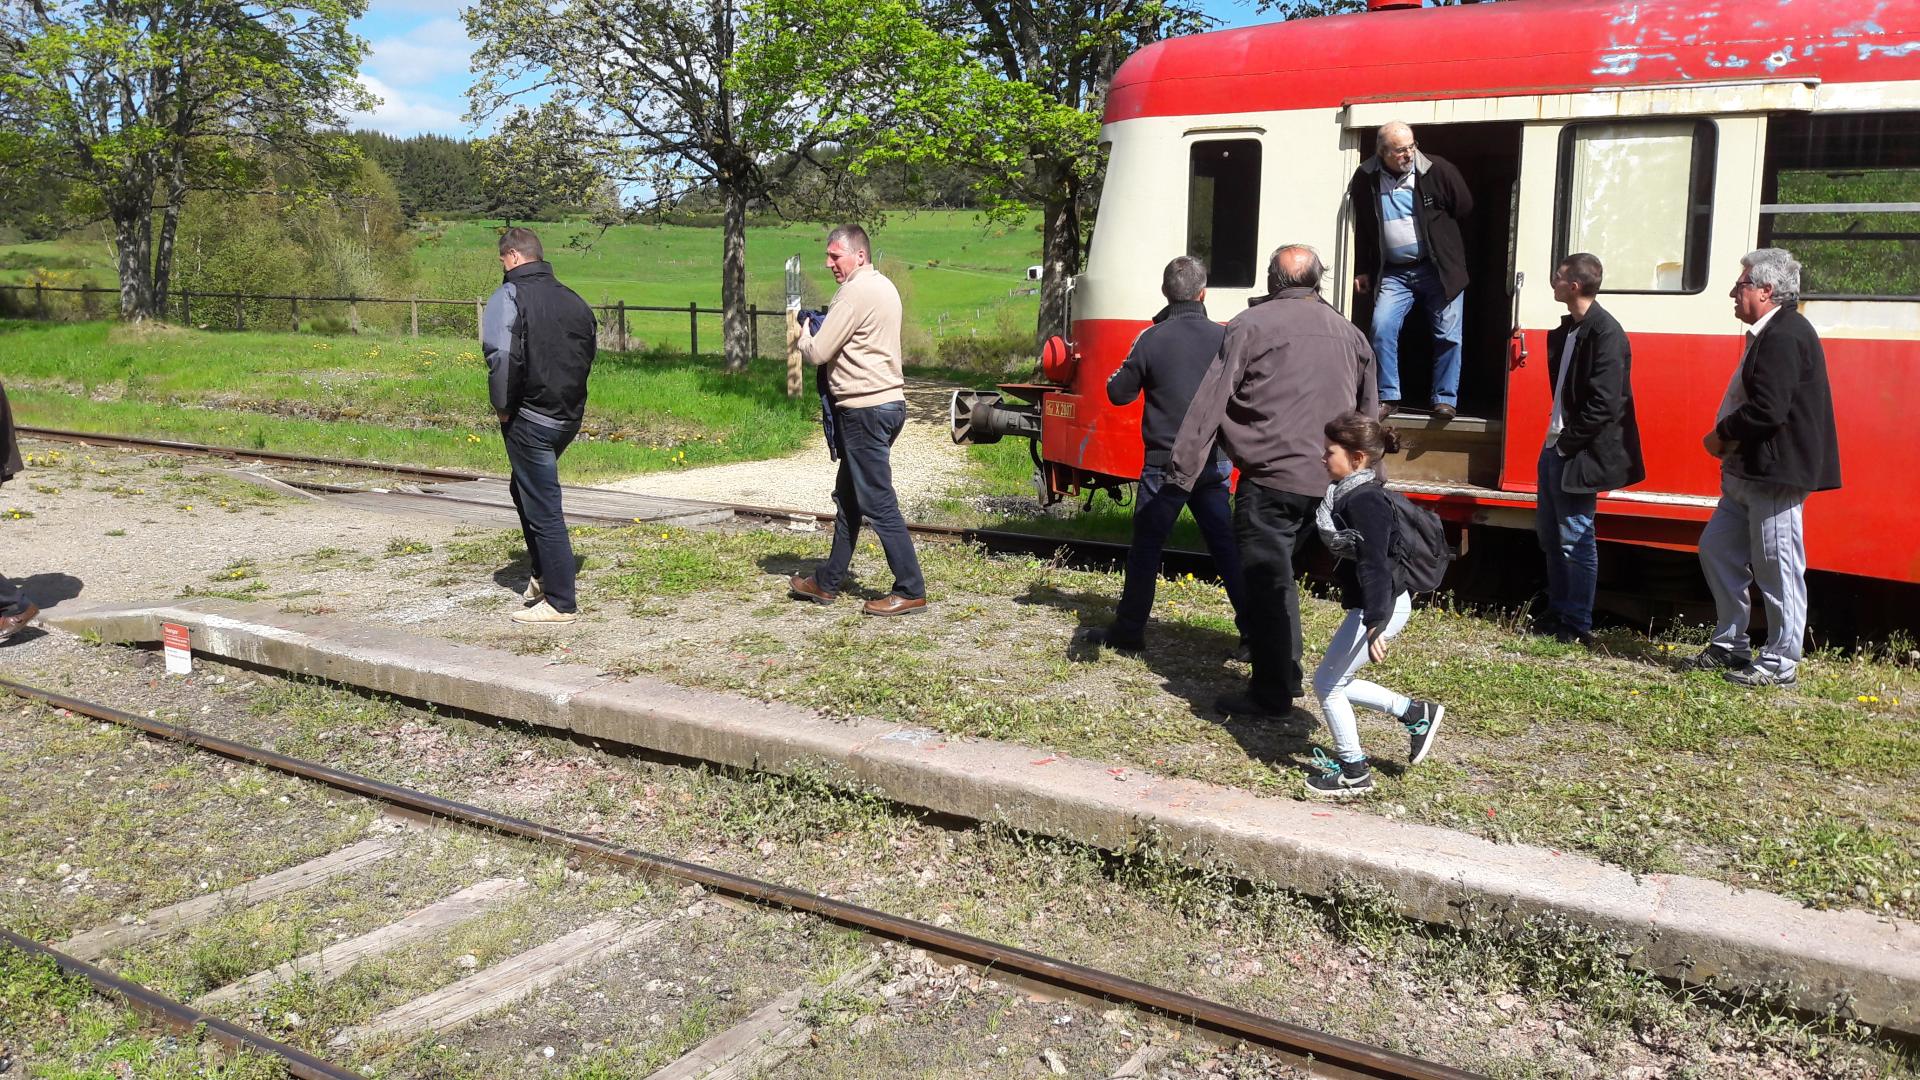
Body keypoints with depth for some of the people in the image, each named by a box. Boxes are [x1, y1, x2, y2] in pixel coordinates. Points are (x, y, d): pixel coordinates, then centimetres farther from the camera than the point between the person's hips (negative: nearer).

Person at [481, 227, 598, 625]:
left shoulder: (509, 296, -12)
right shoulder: (574, 301, 10)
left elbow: (502, 356, -24)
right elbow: (588, 356, 15)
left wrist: (503, 407, -12)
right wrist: (569, 400, 16)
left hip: (530, 420, -8)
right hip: (570, 417, 8)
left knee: (543, 509, -1)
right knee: (525, 489, 27)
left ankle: (560, 602, 4)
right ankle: (544, 575, 32)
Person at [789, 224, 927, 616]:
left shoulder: (855, 292, -15)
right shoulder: (884, 286, 16)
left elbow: (818, 353, -15)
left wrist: (804, 335, 6)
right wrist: (819, 335, 8)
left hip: (865, 409, -10)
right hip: (888, 402, 10)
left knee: (878, 502, -6)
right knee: (848, 496, 17)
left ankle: (910, 591, -3)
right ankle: (827, 582, 26)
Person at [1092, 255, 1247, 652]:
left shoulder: (1151, 339, -8)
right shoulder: (1223, 336, -2)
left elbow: (1118, 393, -1)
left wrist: (1117, 375, 19)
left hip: (1165, 463, -3)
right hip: (1214, 463, 3)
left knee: (1146, 546, 7)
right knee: (1226, 545, 11)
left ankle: (1129, 631, 12)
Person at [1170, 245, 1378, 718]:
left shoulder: (1250, 325, -4)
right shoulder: (1350, 335, 14)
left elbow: (1211, 402, -9)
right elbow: (1368, 416, 19)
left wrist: (1182, 473, -8)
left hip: (1271, 476, -6)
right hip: (1327, 482, 6)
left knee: (1266, 581, -1)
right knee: (1278, 575, 19)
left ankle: (1272, 693, 1)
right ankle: (1285, 674, 25)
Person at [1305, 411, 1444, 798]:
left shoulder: (1365, 501, -22)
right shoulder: (1349, 493, 8)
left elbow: (1375, 563, -29)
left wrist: (1375, 625, -35)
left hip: (1382, 606, -10)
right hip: (1370, 604, 10)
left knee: (1327, 682, -1)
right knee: (1335, 683, 15)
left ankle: (1354, 772, 12)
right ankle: (1415, 713, 25)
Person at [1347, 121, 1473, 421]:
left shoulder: (1438, 170, -9)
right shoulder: (1365, 179, -3)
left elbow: (1464, 208, 5)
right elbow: (1361, 228, 10)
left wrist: (1435, 232, 10)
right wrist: (1363, 270, 13)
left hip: (1439, 269, -1)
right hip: (1394, 272, 1)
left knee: (1447, 335, 1)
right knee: (1382, 328, -10)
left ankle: (1445, 399, 13)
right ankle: (1388, 398, 2)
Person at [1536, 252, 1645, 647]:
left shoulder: (1605, 333, -17)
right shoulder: (1566, 329, 11)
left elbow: (1605, 403, -22)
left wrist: (1568, 443, -17)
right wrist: (1556, 439, 9)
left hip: (1579, 454, -10)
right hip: (1556, 447, 10)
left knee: (1575, 539, -2)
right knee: (1549, 533, 16)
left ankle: (1577, 626, 8)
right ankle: (1558, 612, 28)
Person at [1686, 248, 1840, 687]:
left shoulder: (1785, 336, -17)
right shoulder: (1770, 334, 16)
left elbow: (1767, 409, -25)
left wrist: (1721, 435, -11)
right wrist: (1728, 441, 6)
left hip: (1775, 474, -11)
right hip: (1747, 472, 11)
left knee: (1776, 568, -2)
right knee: (1717, 550, 14)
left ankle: (1780, 663, 7)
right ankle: (1729, 646, 24)